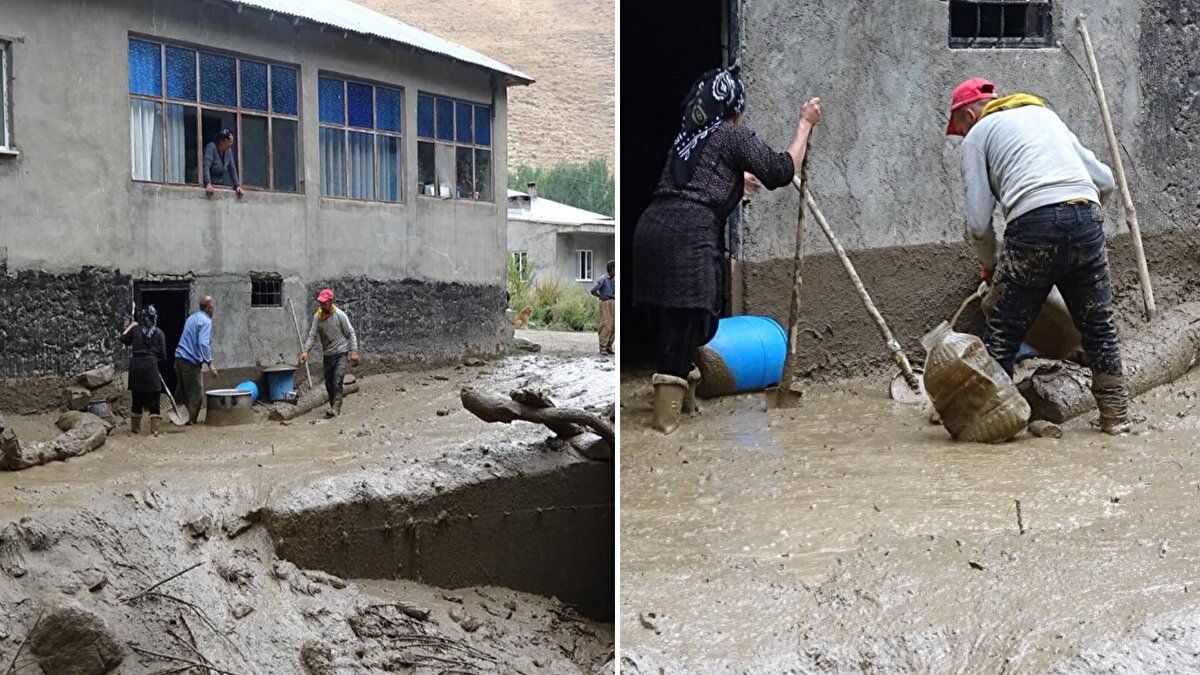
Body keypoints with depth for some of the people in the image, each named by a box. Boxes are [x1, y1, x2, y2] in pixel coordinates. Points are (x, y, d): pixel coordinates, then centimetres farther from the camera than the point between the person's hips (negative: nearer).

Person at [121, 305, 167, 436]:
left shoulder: (136, 329, 3)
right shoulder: (158, 333, -2)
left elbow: (124, 340, 21)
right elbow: (162, 355, -1)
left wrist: (129, 327, 33)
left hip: (136, 365, 3)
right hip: (151, 365, -3)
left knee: (137, 396, 15)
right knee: (154, 397, 2)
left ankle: (136, 426, 25)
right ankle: (154, 429, -2)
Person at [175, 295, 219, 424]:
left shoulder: (192, 318, 17)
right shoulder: (205, 321, -12)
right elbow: (203, 344, -24)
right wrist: (210, 364, -25)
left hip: (179, 358, 9)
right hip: (192, 361, -9)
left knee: (181, 390, 17)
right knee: (196, 393, 0)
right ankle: (190, 419, 2)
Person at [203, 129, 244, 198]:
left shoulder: (228, 150, 1)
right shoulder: (211, 147, -17)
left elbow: (232, 168, 5)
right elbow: (206, 166, -28)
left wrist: (237, 185, -5)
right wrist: (208, 184, -40)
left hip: (220, 185, 6)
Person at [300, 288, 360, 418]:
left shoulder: (339, 315, -12)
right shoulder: (317, 317, -2)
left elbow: (350, 333, -8)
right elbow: (312, 335, -4)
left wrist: (354, 352, -13)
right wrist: (305, 350, -19)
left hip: (341, 353, -5)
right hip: (327, 354, 5)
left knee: (337, 381, -17)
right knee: (329, 383, 9)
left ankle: (336, 408, -20)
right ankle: (334, 408, 22)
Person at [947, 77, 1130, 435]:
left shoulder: (978, 134, 14)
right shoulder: (1046, 114, 30)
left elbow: (979, 222, 5)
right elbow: (1105, 181, 24)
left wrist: (989, 264, 22)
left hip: (1034, 226, -5)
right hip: (1087, 219, 5)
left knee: (1004, 331, 6)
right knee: (1099, 325, 15)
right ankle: (1115, 415, 20)